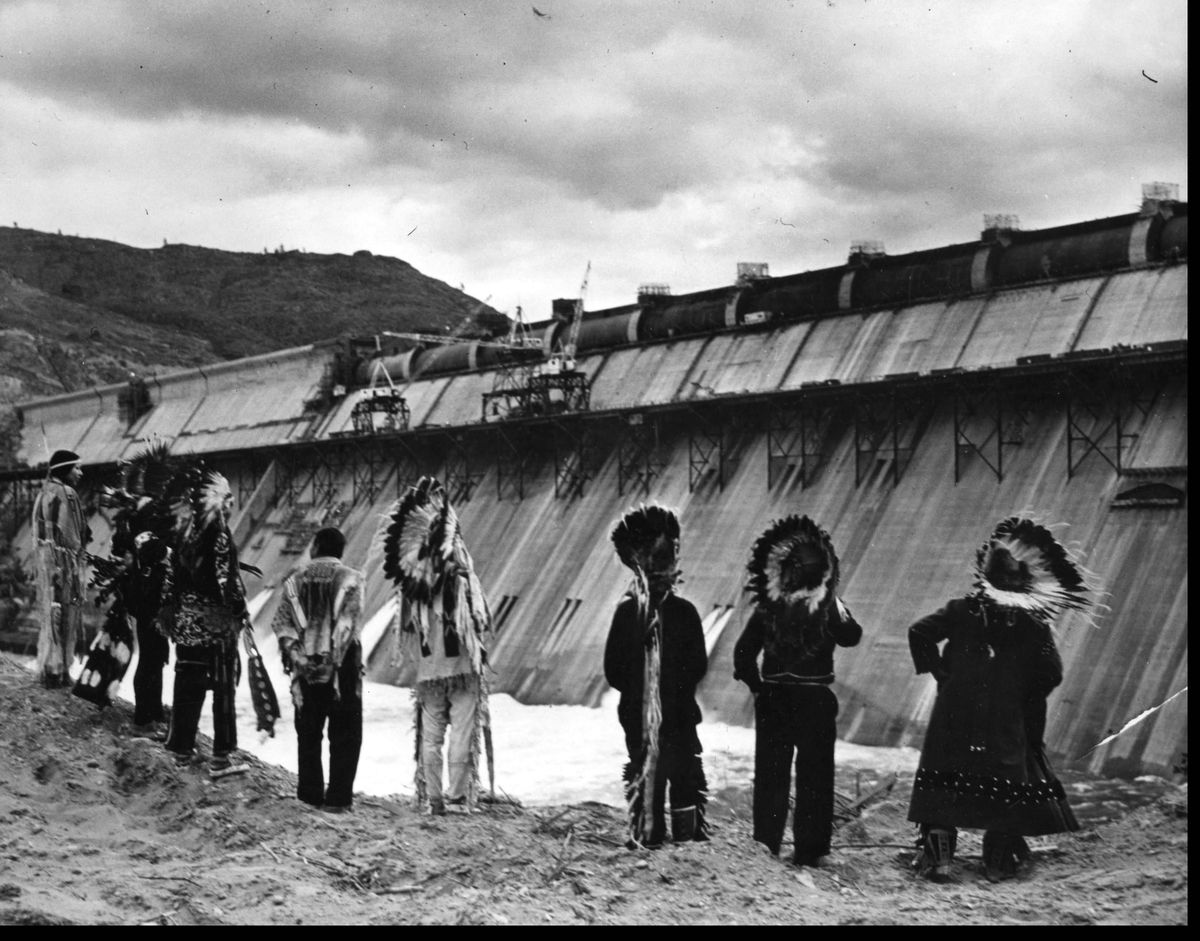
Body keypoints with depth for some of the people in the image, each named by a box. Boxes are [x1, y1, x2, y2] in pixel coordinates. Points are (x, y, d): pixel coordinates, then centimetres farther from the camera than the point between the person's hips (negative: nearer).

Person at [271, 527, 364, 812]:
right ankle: (338, 797, 2)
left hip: (306, 664, 3)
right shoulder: (350, 579, -3)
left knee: (308, 733, 13)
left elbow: (281, 621, -2)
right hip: (342, 663, -3)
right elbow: (347, 622, -13)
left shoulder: (296, 580, 7)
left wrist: (294, 653, -8)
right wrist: (335, 660, -14)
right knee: (345, 734, 5)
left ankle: (310, 794, 15)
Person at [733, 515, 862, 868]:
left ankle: (766, 845, 16)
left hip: (773, 698, 2)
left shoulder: (769, 606, -5)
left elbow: (744, 651, -4)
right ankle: (809, 848, 7)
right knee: (814, 777, 7)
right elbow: (851, 637, 3)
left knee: (771, 774, 13)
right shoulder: (828, 607, -13)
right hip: (815, 700, -2)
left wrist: (757, 686, 6)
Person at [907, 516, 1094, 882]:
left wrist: (938, 673, 4)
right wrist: (1025, 699, 11)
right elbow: (1051, 673, -6)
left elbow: (919, 633, -5)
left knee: (944, 783, 5)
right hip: (1008, 725, -1)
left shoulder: (964, 609, 0)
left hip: (955, 718, 1)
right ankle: (1000, 858, 12)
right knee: (1006, 786, 10)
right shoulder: (1033, 623, -4)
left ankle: (938, 853, -3)